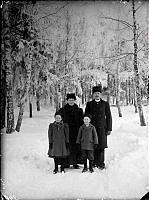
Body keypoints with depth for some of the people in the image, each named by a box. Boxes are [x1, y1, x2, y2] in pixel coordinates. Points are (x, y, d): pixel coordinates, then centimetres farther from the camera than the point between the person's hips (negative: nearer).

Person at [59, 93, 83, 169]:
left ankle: (75, 162, 8)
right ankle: (67, 162, 6)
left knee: (76, 147, 0)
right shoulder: (62, 110, 6)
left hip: (76, 131, 1)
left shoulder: (79, 110, 8)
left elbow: (81, 121, 8)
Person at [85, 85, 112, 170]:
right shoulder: (89, 104, 11)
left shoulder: (105, 104, 8)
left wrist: (109, 129, 2)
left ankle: (101, 163, 4)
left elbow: (109, 117, 8)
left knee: (101, 146, -4)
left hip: (102, 128, -1)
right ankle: (94, 162, 10)